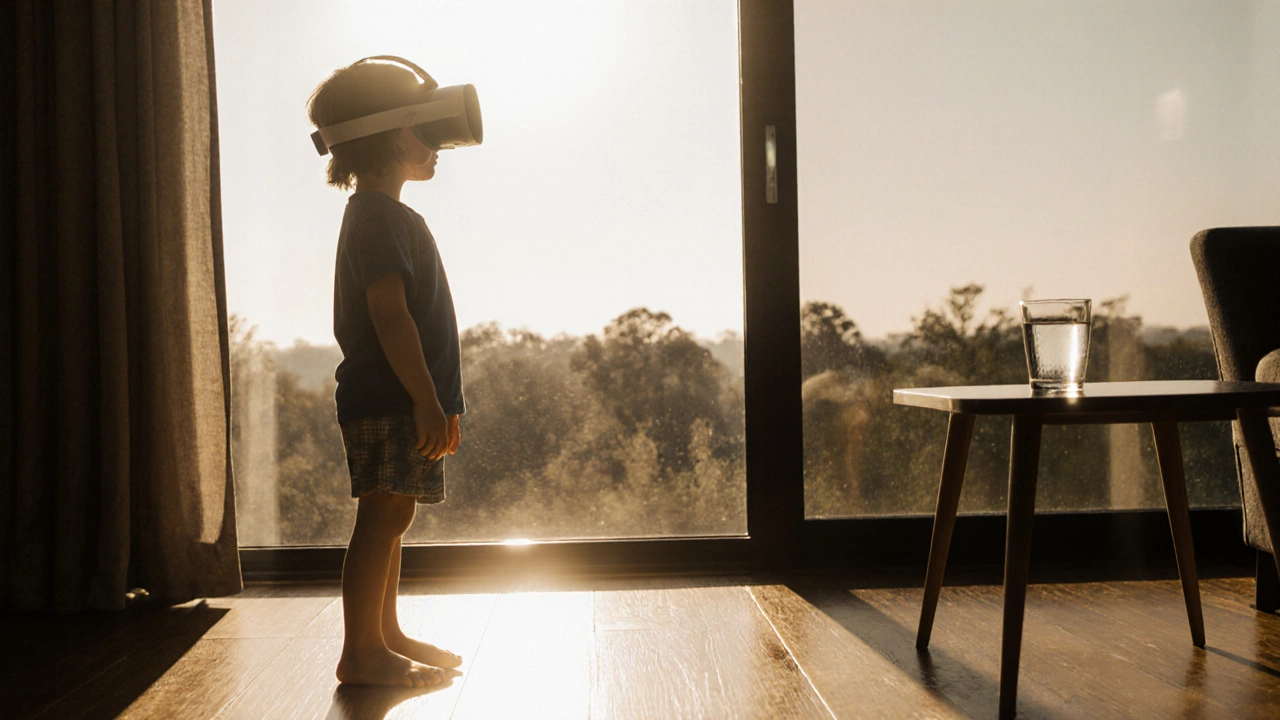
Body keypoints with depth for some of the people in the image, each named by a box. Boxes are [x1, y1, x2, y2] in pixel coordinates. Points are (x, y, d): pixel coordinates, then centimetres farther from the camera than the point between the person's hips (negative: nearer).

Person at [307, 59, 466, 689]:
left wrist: (436, 403, 23)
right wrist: (428, 401, -25)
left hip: (393, 403, 11)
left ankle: (386, 637, 25)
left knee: (389, 519, 15)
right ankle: (361, 653, 2)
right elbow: (390, 315, -22)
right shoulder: (382, 217, -12)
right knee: (384, 517, -6)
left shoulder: (376, 216, 21)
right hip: (390, 402, -11)